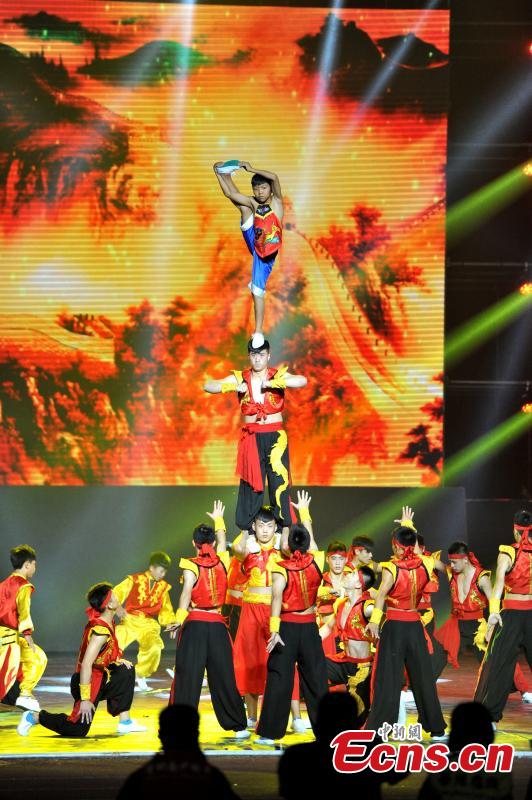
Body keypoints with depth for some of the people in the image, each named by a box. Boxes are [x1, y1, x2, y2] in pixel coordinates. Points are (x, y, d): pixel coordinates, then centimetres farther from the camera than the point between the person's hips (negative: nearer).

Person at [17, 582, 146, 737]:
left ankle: (125, 723, 13)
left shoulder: (106, 624, 3)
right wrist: (85, 699, -29)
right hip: (88, 682, -9)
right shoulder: (101, 631, -25)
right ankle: (34, 717, 6)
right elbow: (86, 664, -30)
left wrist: (117, 662, 7)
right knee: (78, 729, -7)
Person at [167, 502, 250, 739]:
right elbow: (222, 541, 28)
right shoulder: (222, 562, 8)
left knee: (187, 677, -3)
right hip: (217, 625, 3)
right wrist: (219, 520, 46)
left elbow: (187, 591, -22)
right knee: (223, 677, 10)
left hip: (194, 623, -3)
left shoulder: (191, 566, -4)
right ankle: (238, 726, 15)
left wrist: (179, 618, -31)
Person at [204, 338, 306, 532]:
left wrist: (272, 383, -24)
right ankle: (246, 531, 6)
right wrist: (234, 387, -17)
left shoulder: (278, 376, 0)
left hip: (275, 437, -1)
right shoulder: (240, 378, 4)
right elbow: (208, 386, -2)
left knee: (279, 483, -5)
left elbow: (302, 381, -19)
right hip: (251, 439, 1)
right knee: (251, 486, 2)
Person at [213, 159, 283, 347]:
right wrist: (218, 174, -1)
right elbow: (230, 194, 1)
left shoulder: (276, 202, 0)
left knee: (257, 292, -6)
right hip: (254, 245, 4)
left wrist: (251, 169, -13)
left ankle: (258, 333, -1)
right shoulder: (252, 203, 9)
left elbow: (274, 178, -17)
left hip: (267, 253, -4)